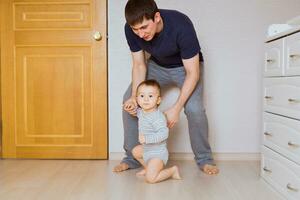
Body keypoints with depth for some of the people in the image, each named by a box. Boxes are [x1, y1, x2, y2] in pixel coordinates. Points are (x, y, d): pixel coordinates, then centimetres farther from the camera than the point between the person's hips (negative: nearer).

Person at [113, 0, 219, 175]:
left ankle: (205, 159, 0)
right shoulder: (131, 30, -24)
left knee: (195, 109, -25)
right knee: (128, 101, -9)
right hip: (157, 65, 4)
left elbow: (192, 73, -32)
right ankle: (132, 158, 6)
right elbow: (139, 65, -12)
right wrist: (135, 96, -28)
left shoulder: (181, 25, -37)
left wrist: (176, 108, -37)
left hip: (186, 66, -4)